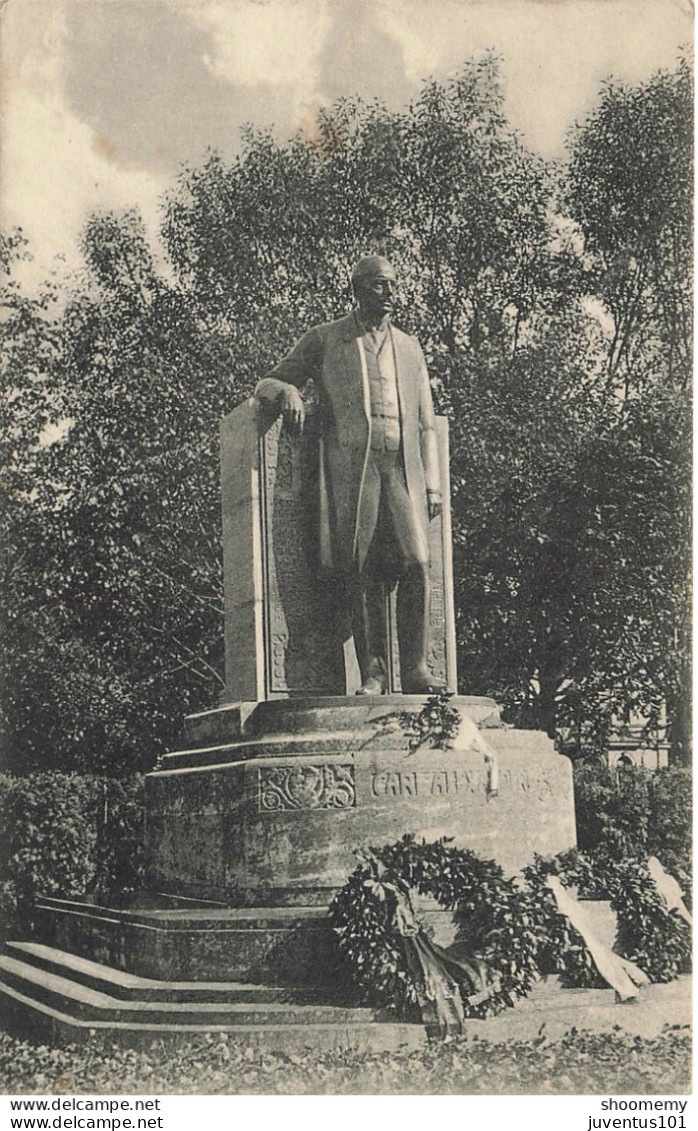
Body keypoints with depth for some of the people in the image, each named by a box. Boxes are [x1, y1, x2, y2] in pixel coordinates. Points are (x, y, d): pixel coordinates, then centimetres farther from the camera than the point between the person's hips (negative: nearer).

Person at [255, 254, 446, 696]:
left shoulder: (410, 348, 22)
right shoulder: (324, 341, 13)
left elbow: (426, 423, 22)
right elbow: (268, 383, 16)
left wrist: (432, 484, 12)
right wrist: (288, 392, -10)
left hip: (402, 468, 2)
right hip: (350, 468, -2)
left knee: (416, 562, -13)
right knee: (362, 572, -7)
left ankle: (415, 669, -6)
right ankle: (373, 672, -1)